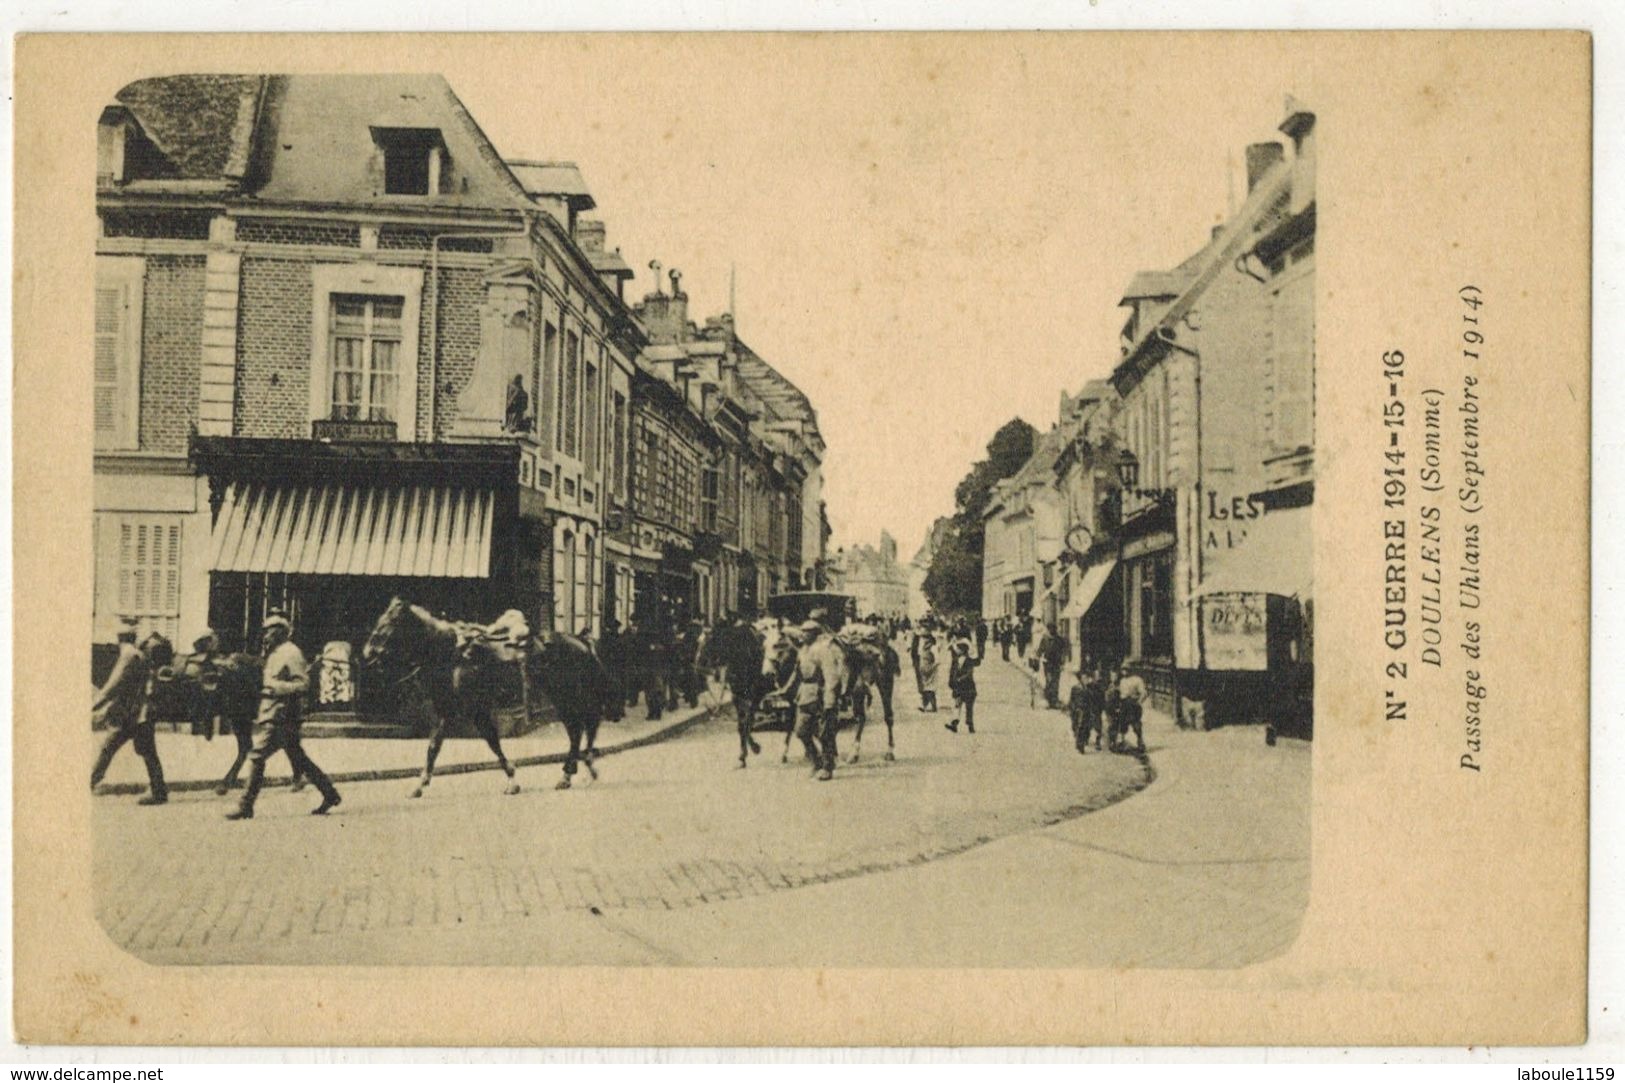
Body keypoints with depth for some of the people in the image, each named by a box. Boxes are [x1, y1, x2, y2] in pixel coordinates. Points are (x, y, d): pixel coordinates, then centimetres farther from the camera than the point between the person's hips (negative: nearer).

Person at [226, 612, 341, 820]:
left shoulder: (290, 653, -11)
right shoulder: (275, 653, 18)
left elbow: (302, 684, -17)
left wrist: (276, 686, -23)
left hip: (279, 717, -10)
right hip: (273, 715, 10)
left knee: (257, 757, -10)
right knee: (299, 760, 12)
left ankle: (245, 807, -6)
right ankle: (330, 794, 15)